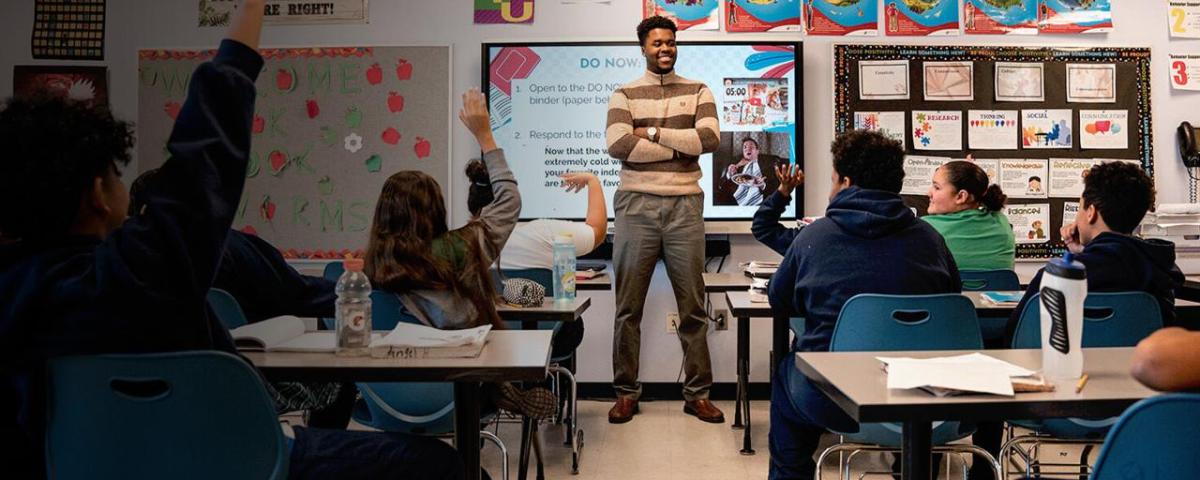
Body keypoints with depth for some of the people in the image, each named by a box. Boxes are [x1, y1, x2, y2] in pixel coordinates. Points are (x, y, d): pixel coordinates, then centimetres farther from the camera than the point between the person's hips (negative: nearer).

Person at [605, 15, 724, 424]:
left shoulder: (698, 92, 11)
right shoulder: (625, 95, 7)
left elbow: (710, 139, -6)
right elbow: (618, 145, -11)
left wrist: (653, 133, -7)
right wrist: (680, 147, -7)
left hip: (685, 206, 1)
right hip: (636, 206, -1)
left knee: (693, 306, 5)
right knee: (629, 306, 4)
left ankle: (698, 394, 15)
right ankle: (626, 393, 15)